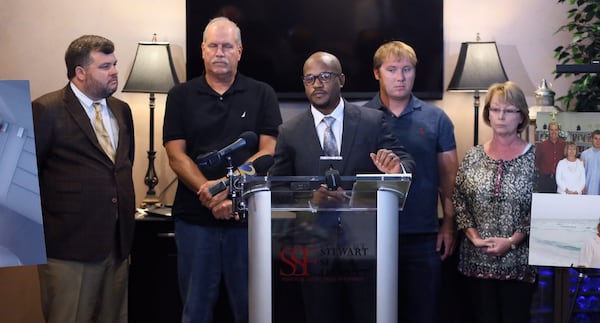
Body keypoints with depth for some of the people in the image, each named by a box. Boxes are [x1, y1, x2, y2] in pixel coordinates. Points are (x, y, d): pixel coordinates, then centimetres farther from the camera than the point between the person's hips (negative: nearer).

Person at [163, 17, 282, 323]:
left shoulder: (262, 94, 4)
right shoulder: (181, 96, 6)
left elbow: (268, 152, -3)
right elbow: (176, 156, -1)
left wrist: (227, 185, -17)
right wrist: (211, 196, -15)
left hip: (247, 215, -1)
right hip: (195, 216, 1)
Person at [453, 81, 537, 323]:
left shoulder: (535, 158, -3)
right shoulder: (473, 157, 7)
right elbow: (458, 201, 5)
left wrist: (512, 241, -13)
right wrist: (474, 237, -7)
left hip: (518, 260, -2)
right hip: (477, 260, 3)